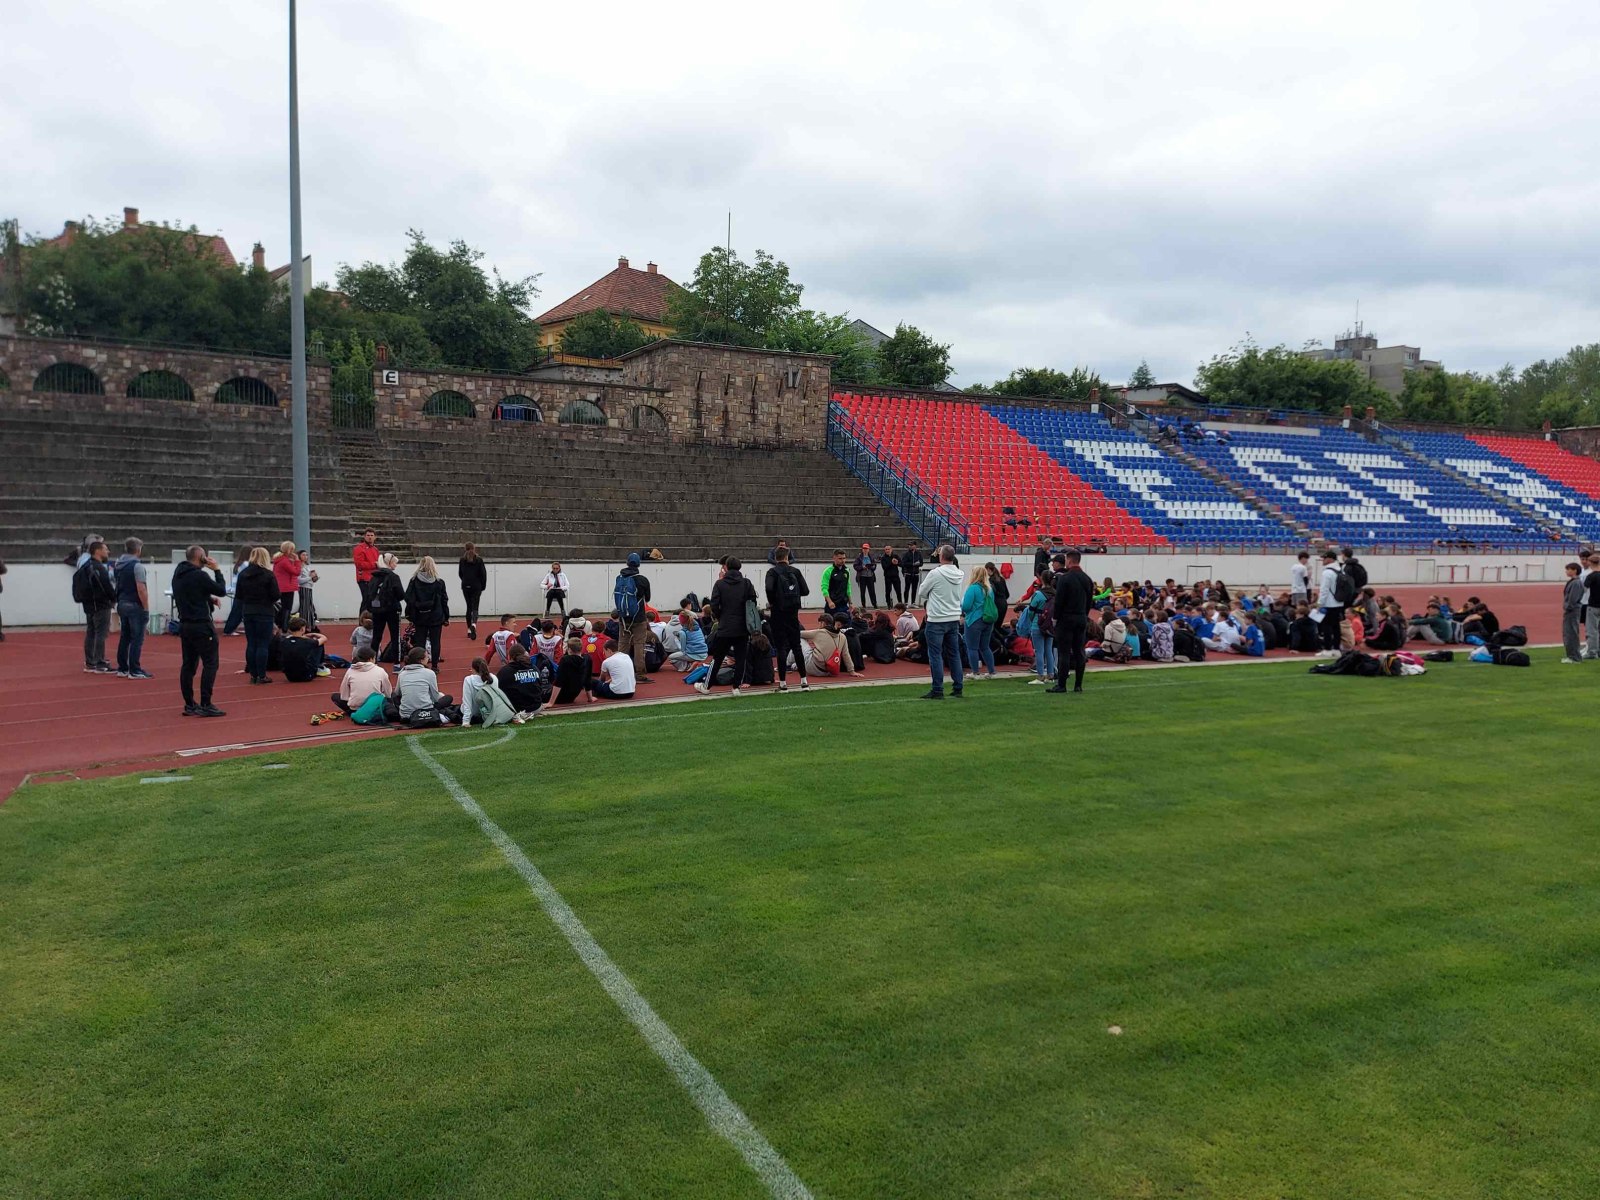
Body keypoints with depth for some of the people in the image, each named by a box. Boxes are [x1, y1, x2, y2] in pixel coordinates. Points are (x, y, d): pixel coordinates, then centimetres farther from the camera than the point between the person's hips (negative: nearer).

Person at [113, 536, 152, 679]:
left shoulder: (118, 565, 10)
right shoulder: (137, 566, -15)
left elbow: (117, 585, 15)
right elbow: (141, 589, -19)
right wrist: (146, 608, -15)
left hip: (122, 604, 8)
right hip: (135, 605, -8)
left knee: (125, 637, 13)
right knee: (137, 639, -4)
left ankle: (122, 668, 17)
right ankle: (134, 671, -5)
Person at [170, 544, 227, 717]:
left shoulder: (178, 574, 11)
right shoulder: (199, 575, -16)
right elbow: (222, 590, -10)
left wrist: (209, 598, 11)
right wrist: (217, 570, -2)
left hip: (184, 624, 9)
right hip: (201, 625, -9)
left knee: (189, 664, 11)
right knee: (210, 663, -5)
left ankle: (189, 705, 14)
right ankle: (205, 705, -9)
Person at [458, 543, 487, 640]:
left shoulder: (462, 560, 0)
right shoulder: (479, 560, -7)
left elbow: (460, 574, 8)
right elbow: (483, 574, -6)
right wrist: (483, 586, 6)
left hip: (466, 587, 2)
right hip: (476, 587, -2)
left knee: (468, 607, 12)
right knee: (474, 607, -1)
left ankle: (469, 630, 14)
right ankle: (473, 624, -30)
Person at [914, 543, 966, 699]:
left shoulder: (935, 573, -15)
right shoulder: (959, 574, 3)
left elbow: (921, 592, -4)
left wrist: (928, 597, 17)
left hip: (937, 620, -6)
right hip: (954, 619, 6)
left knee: (935, 655, -1)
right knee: (954, 654, 12)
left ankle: (937, 690, -1)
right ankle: (958, 687, 16)